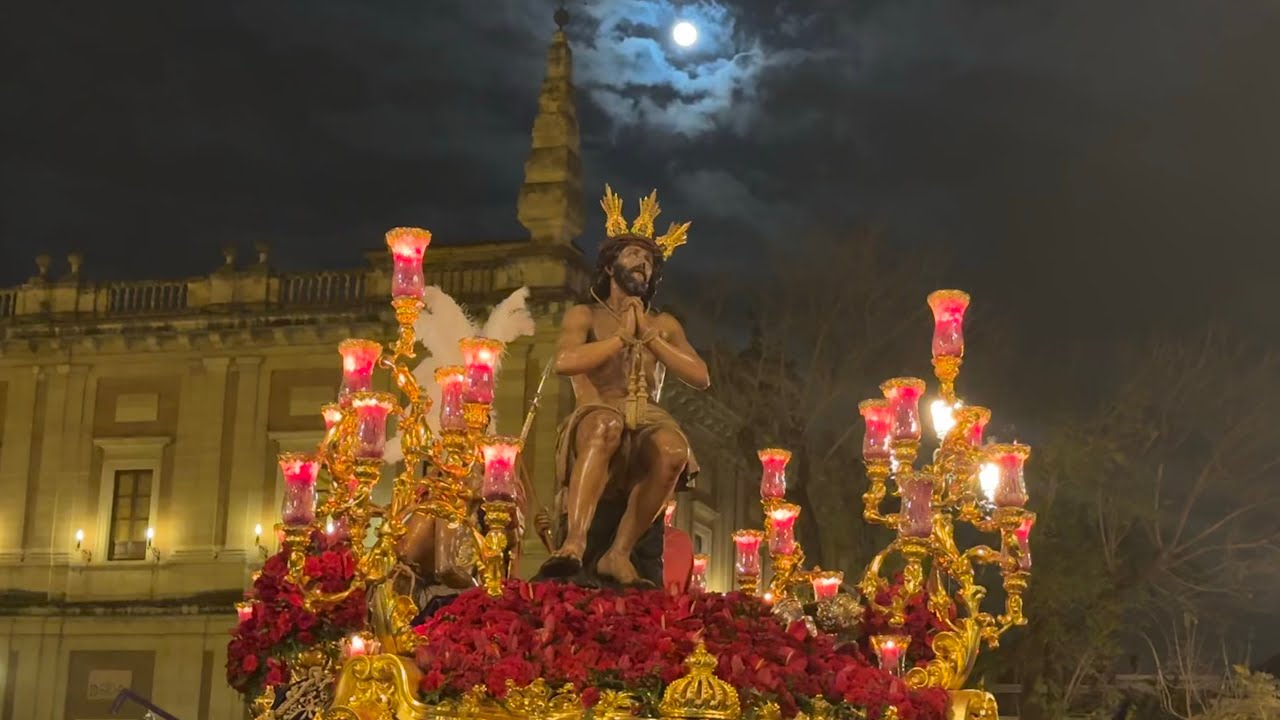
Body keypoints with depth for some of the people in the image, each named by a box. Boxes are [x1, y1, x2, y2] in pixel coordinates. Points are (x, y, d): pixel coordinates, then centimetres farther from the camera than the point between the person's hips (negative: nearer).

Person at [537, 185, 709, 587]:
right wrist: (622, 336, -1)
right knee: (606, 425, -41)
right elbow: (564, 362, -7)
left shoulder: (665, 325, 24)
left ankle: (619, 553, -31)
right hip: (596, 420, -2)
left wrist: (647, 335, 1)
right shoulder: (584, 315, 16)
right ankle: (575, 543, -51)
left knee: (674, 450, -35)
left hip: (647, 423, 3)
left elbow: (701, 378, 8)